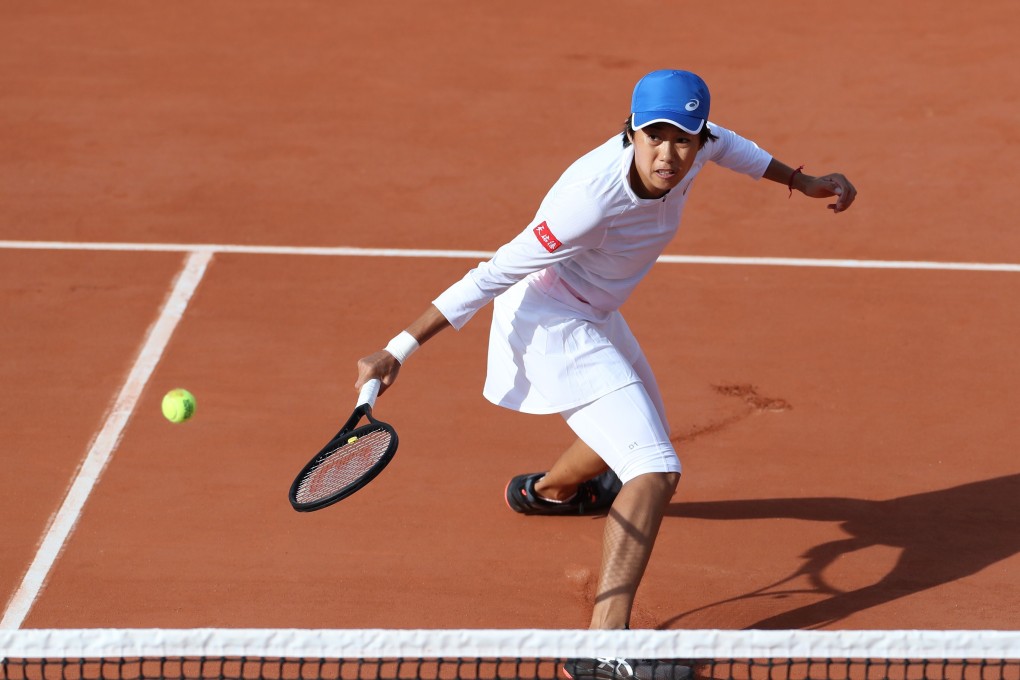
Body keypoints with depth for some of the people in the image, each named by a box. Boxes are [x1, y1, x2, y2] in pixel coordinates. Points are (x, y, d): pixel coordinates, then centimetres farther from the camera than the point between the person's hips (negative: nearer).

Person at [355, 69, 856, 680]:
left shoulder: (694, 147, -15)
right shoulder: (593, 199, -36)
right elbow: (494, 275, -30)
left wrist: (803, 182, 17)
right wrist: (398, 350, -30)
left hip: (594, 318, 9)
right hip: (551, 325, -9)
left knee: (638, 435, 33)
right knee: (655, 471, -21)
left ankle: (546, 490, 64)